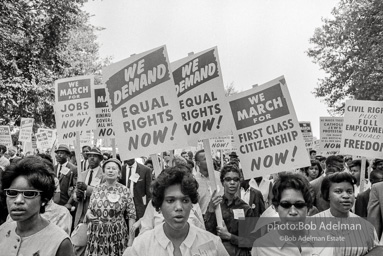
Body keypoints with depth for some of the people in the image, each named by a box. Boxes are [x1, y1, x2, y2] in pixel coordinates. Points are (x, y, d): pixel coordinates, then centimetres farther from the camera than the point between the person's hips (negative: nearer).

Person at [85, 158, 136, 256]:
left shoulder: (125, 190, -4)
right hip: (96, 234, 3)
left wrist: (131, 238, -7)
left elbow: (131, 215, -3)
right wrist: (88, 214, -9)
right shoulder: (97, 189, 5)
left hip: (117, 235, -2)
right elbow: (90, 209, 15)